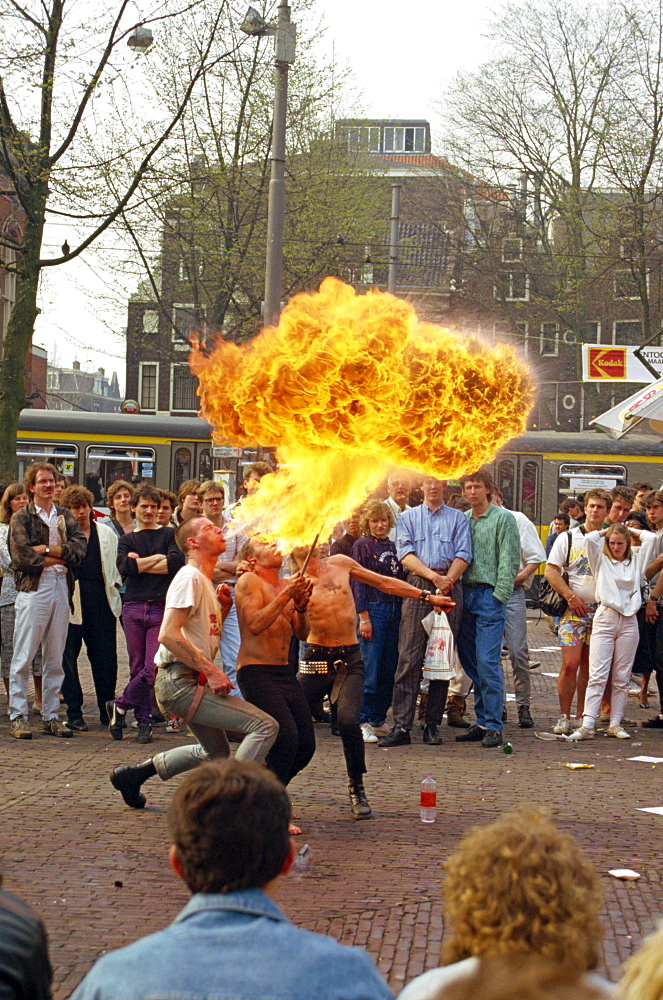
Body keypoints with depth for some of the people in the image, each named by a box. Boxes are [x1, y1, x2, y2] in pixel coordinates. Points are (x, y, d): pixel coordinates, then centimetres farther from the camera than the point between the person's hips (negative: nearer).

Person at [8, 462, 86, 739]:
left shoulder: (65, 516, 14)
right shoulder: (21, 518, 1)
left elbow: (79, 548, -2)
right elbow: (22, 558, -11)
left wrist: (46, 549, -12)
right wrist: (60, 557, -5)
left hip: (61, 589, 4)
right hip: (33, 589, -4)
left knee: (55, 658, 8)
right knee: (23, 656, -4)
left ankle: (50, 716, 14)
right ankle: (18, 715, 1)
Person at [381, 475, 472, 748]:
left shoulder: (458, 518, 16)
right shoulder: (408, 518, 17)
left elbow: (463, 555, 4)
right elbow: (406, 554, 3)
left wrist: (447, 580, -13)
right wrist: (434, 576, -11)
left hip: (449, 588, 1)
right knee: (409, 656, -9)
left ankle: (432, 725, 4)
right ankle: (402, 726, -12)